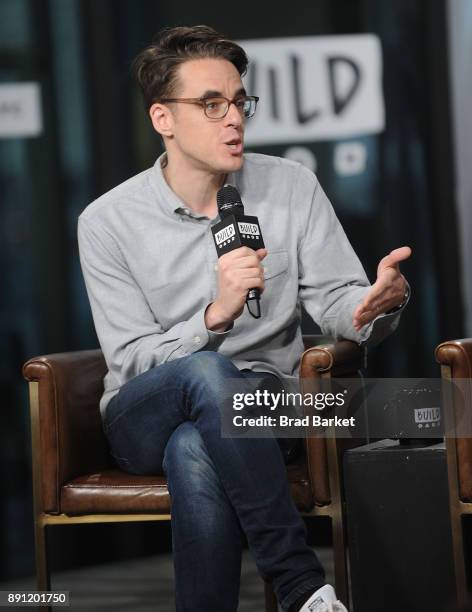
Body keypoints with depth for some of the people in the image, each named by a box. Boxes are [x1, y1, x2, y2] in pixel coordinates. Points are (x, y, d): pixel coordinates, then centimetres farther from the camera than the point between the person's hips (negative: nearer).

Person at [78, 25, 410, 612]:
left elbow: (335, 302, -4)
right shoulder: (108, 221, -5)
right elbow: (132, 361, -10)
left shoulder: (292, 187, 1)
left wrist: (375, 304, -30)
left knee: (195, 456, -37)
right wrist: (216, 316, -29)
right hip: (146, 420, 0)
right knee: (207, 373, -37)